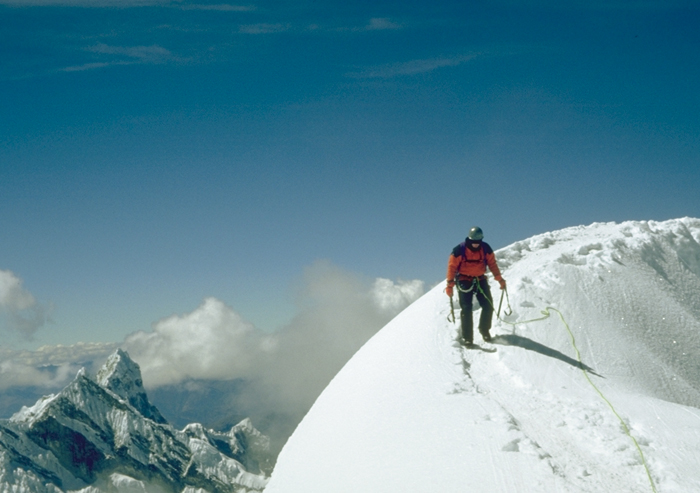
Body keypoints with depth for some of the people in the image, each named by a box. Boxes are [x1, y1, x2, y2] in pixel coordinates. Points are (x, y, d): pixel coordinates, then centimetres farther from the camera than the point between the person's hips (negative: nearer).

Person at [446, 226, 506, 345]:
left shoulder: (486, 249, -5)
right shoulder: (459, 250, -15)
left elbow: (492, 264, 4)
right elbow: (452, 267, -10)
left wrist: (499, 279, -1)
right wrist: (450, 285, -13)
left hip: (480, 280, 3)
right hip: (464, 281, -3)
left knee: (488, 306, -2)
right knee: (466, 309, -9)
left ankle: (485, 330, 22)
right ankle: (467, 337, -3)